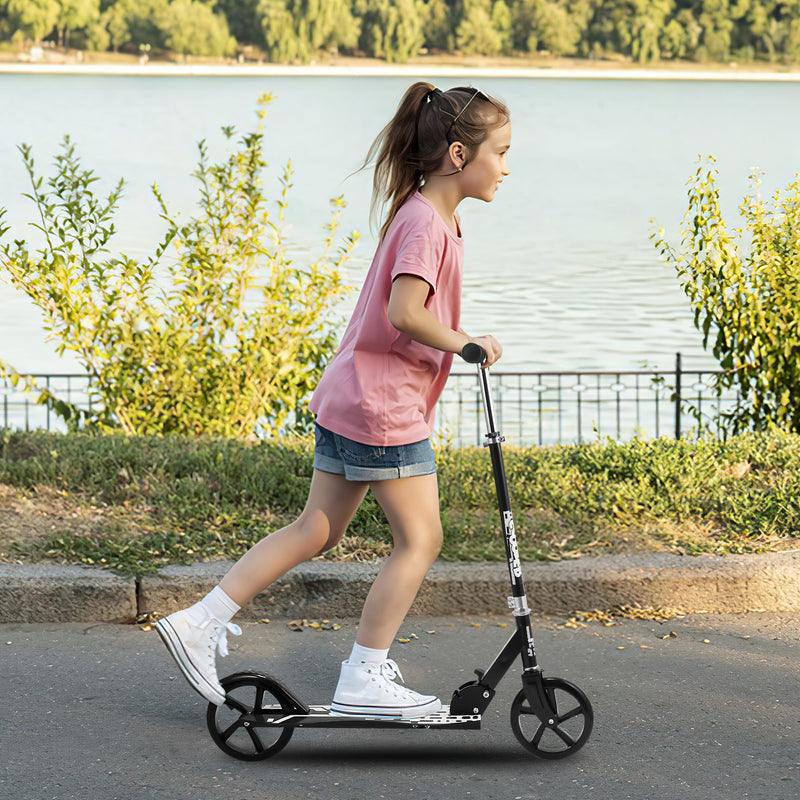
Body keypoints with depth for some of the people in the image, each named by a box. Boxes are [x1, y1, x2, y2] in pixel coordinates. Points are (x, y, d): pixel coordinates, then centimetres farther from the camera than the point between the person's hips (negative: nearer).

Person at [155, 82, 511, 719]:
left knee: (317, 530, 14)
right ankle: (362, 682, 6)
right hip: (386, 408, -10)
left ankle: (199, 623, 14)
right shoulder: (426, 223, -18)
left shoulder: (428, 215, 14)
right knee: (420, 540, 0)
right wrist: (467, 343, -17)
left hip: (348, 398, 10)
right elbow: (405, 313, -29)